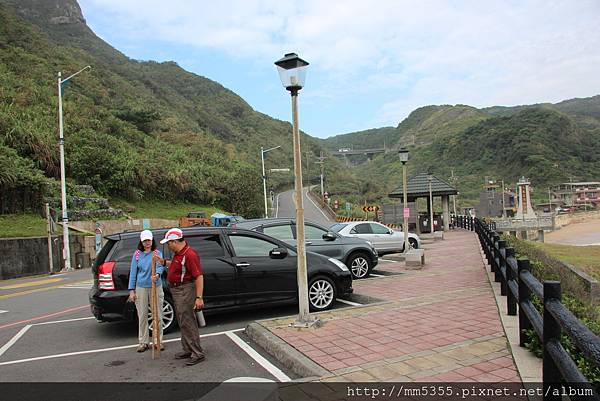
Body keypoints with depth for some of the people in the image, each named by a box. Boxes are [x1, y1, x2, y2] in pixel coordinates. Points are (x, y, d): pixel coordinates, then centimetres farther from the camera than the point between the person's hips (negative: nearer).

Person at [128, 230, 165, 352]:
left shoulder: (157, 253, 0)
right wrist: (131, 290, -1)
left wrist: (157, 274, -39)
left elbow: (160, 266, -17)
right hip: (141, 288, 1)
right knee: (142, 316, 5)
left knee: (158, 316, 4)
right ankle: (143, 342, 18)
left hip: (156, 287, -1)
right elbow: (133, 272, 4)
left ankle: (158, 341, 17)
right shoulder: (137, 254, 3)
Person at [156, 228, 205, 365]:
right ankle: (188, 350, 27)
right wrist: (163, 262, 14)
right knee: (183, 322, 16)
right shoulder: (178, 253, 7)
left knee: (187, 322, -6)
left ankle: (198, 354, 2)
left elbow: (199, 276, -26)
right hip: (177, 291, 10)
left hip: (186, 291, -10)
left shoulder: (189, 255, -24)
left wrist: (199, 297, -29)